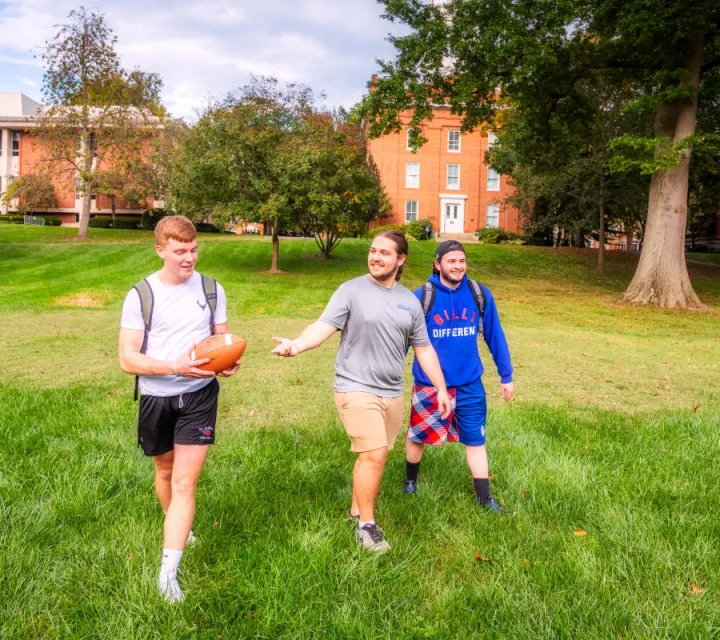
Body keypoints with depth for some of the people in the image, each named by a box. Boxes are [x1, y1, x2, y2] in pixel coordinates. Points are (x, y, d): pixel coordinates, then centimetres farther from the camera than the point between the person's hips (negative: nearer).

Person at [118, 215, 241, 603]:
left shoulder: (211, 289, -2)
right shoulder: (140, 295, -9)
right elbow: (128, 359, -13)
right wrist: (175, 367, -28)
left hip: (199, 396, 0)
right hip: (156, 398, 1)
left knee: (185, 482, -5)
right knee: (165, 470, 22)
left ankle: (168, 572, 3)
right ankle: (178, 527, 51)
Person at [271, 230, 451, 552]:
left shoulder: (410, 301, 7)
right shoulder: (351, 290, -7)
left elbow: (424, 349, 13)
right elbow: (324, 326, -17)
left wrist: (441, 389, 13)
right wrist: (296, 345, -37)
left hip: (392, 392, 5)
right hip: (356, 389, -5)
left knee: (373, 457, 14)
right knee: (373, 456, -10)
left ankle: (357, 509, 35)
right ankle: (366, 525, 9)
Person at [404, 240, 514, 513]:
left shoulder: (480, 294, -6)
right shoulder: (422, 297, -15)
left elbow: (495, 335, 3)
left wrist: (506, 376, 7)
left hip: (470, 384, 2)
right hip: (429, 384, -1)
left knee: (475, 440, 10)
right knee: (417, 437, 16)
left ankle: (484, 498, 27)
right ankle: (410, 482, 42)